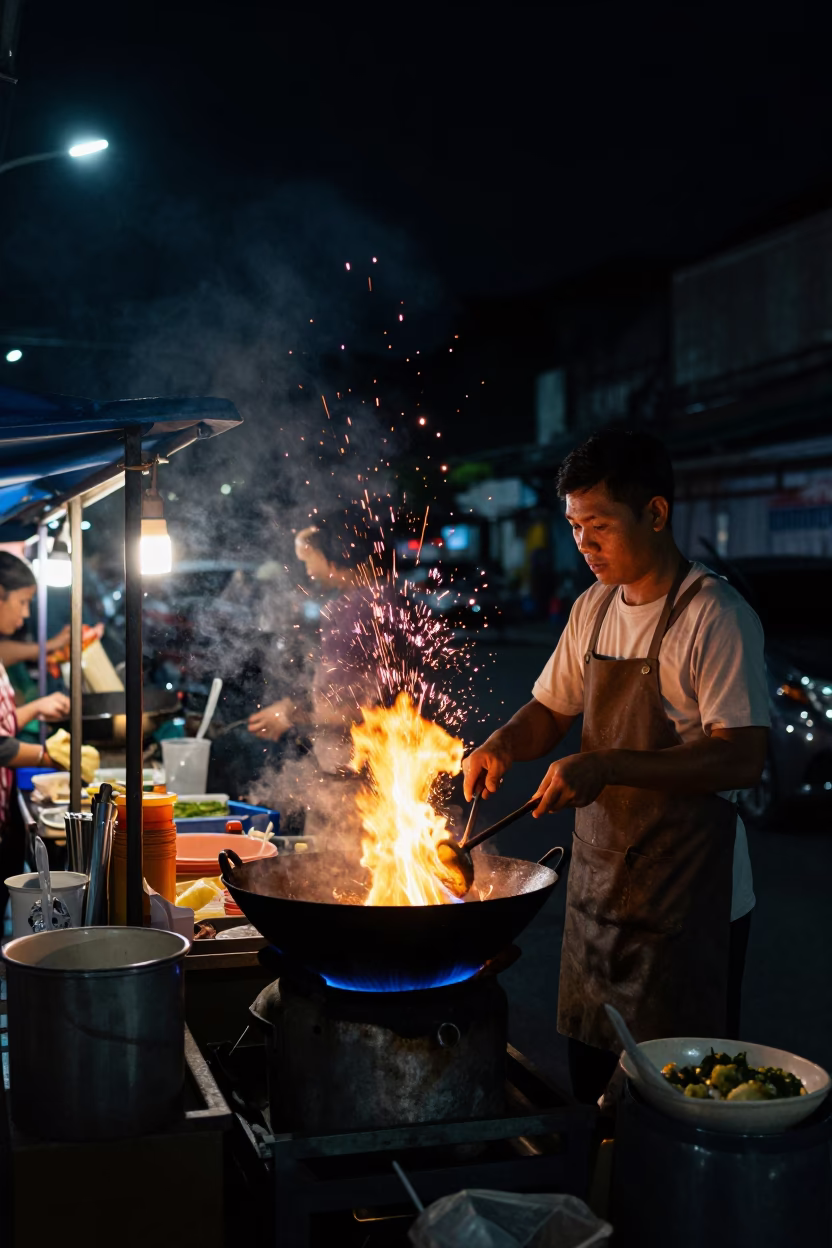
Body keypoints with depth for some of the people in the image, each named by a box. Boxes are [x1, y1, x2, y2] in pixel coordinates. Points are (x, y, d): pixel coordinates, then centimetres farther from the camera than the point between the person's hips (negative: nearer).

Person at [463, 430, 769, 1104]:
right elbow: (551, 709, 18)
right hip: (599, 876, 7)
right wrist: (504, 743, -4)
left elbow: (743, 758, -21)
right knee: (593, 1076, 16)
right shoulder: (594, 608, 8)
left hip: (689, 896, -7)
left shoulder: (717, 616, -15)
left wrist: (608, 766, -29)